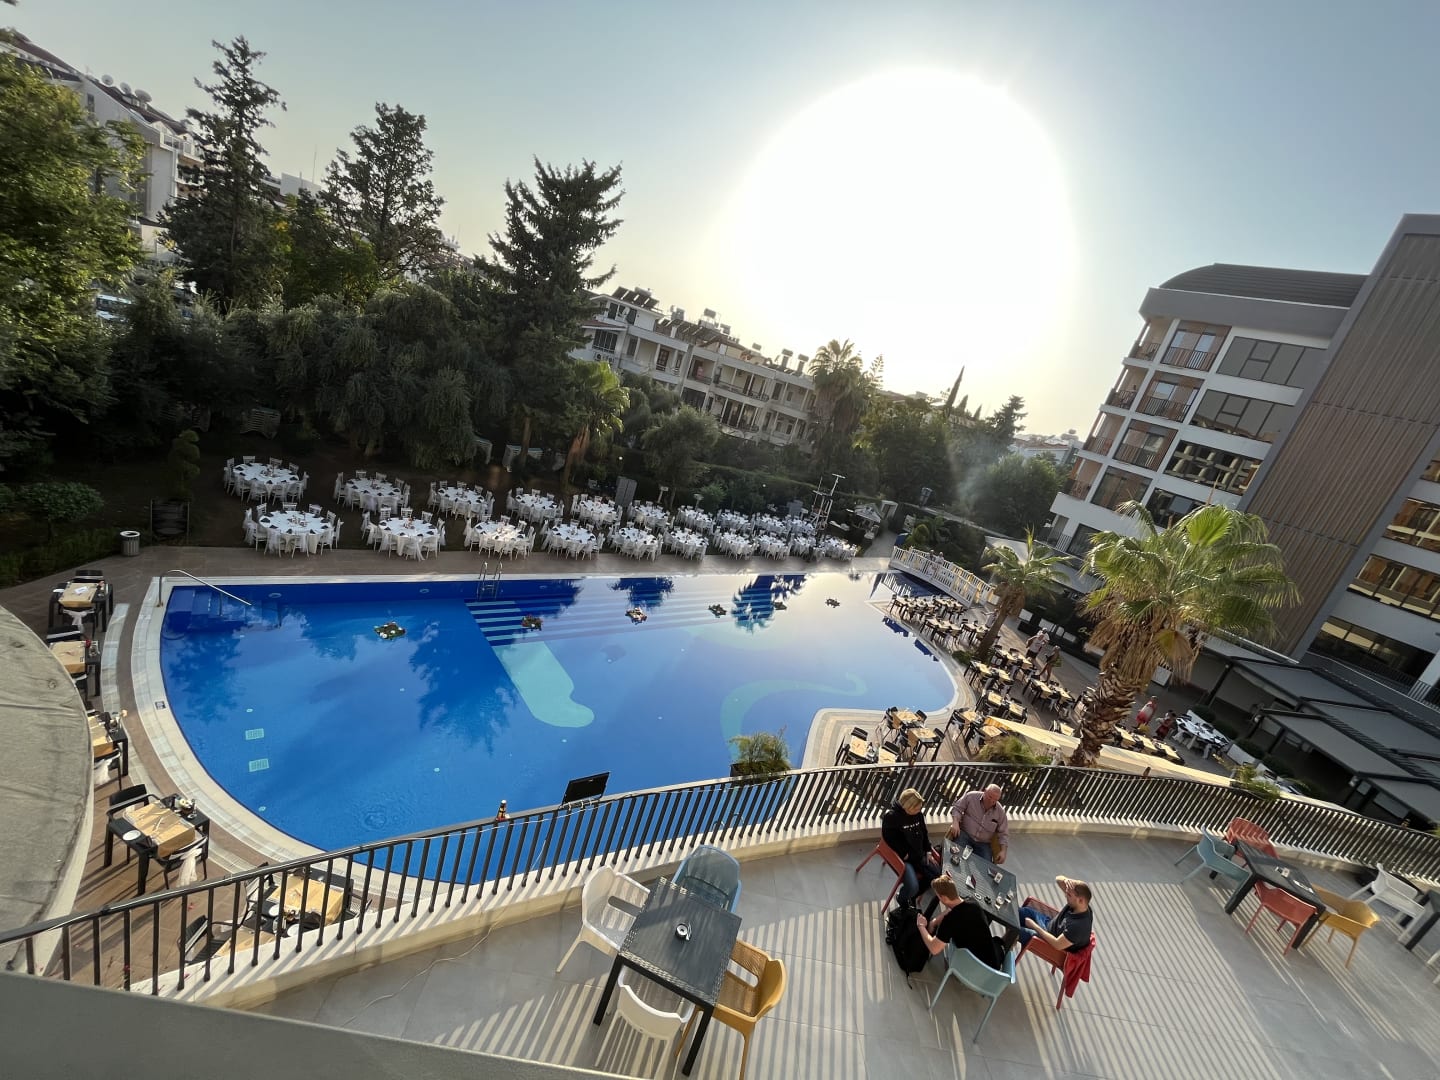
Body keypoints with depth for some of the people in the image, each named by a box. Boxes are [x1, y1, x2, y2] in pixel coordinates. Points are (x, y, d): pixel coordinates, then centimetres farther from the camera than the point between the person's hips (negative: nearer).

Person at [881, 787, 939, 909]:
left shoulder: (918, 814, -2)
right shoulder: (891, 817, -24)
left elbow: (924, 833, 12)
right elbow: (891, 841, -20)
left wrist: (928, 852, 5)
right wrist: (906, 855, -18)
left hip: (919, 854, 7)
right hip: (901, 857, -7)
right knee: (913, 887, -23)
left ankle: (912, 896, 22)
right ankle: (903, 900, 15)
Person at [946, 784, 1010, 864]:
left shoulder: (1000, 812, 1)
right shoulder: (971, 796, -6)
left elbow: (1003, 834, 8)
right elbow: (957, 808, 1)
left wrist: (1003, 851, -6)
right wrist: (955, 822, -17)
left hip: (983, 844, 2)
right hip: (965, 834, -2)